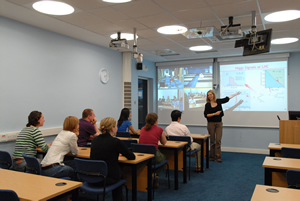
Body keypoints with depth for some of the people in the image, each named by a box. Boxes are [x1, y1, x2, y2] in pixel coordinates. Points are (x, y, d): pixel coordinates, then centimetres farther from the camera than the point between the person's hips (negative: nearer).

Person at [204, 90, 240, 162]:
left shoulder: (218, 101, 5)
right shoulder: (207, 104, -2)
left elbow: (227, 99, 19)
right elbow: (206, 115, -8)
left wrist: (235, 94, 26)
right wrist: (215, 114, -14)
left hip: (219, 123, 2)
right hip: (211, 124, -2)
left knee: (218, 140, -3)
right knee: (212, 141, 4)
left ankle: (218, 157, 0)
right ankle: (212, 156, 14)